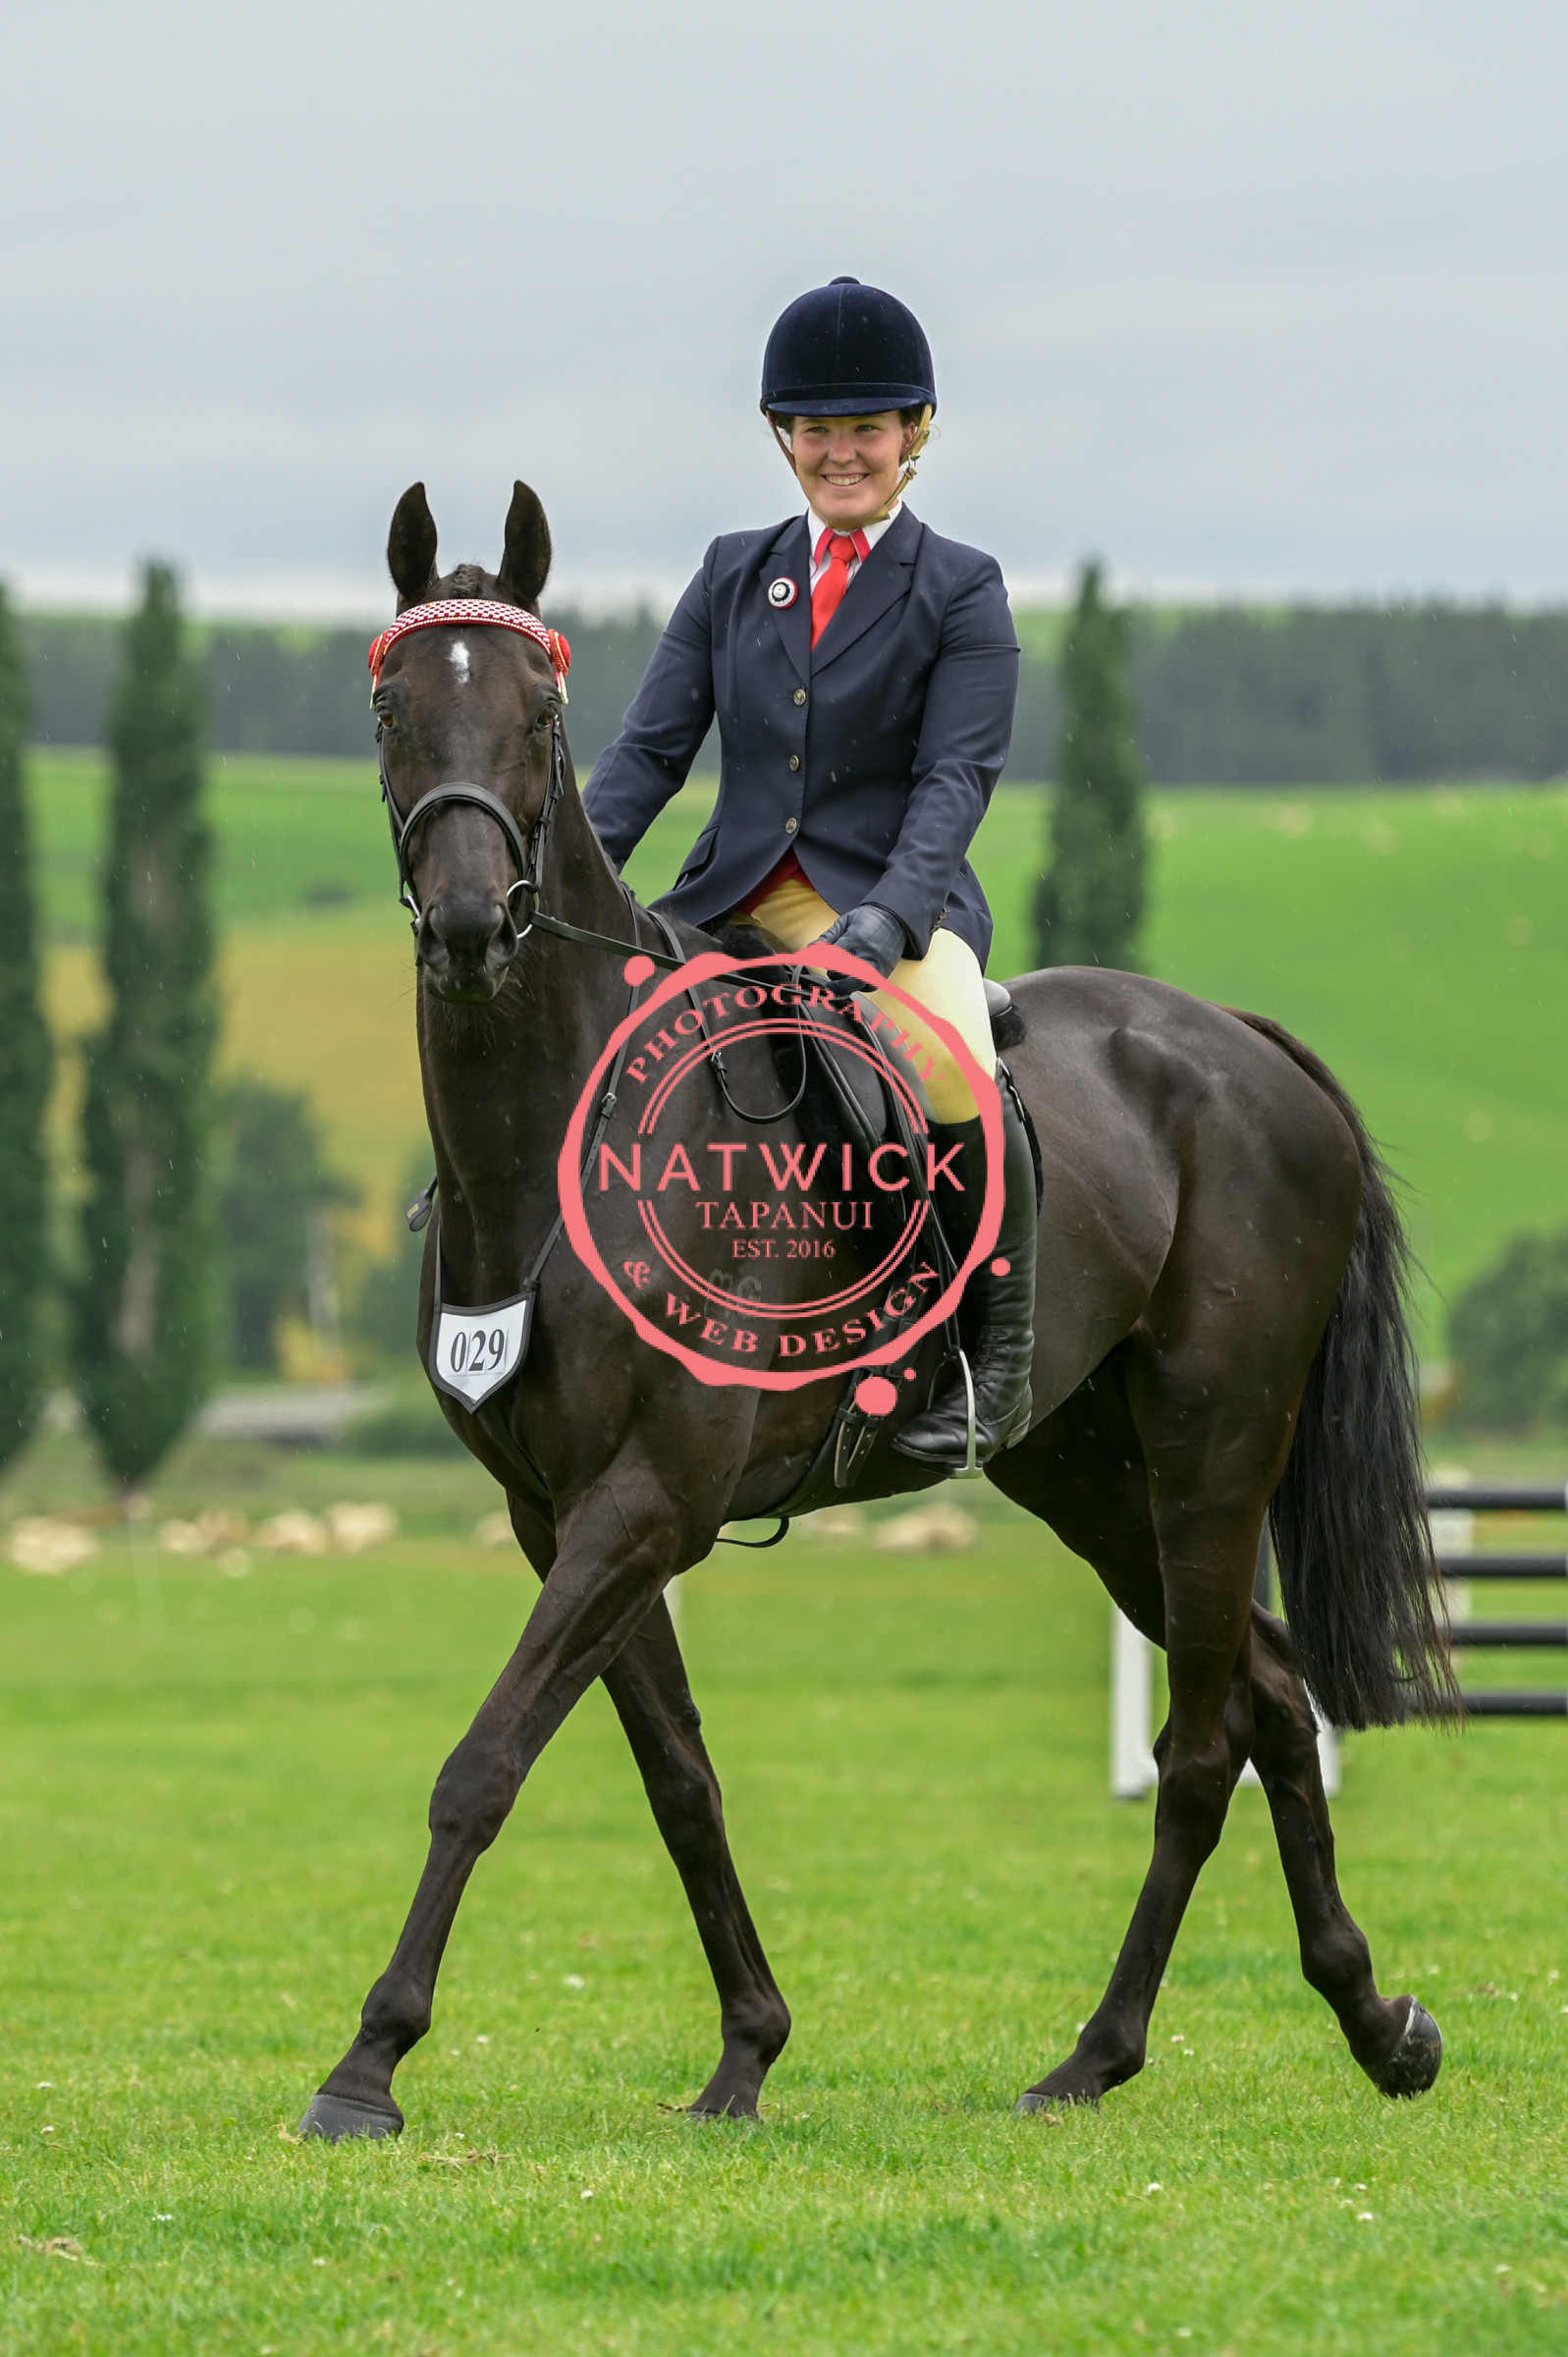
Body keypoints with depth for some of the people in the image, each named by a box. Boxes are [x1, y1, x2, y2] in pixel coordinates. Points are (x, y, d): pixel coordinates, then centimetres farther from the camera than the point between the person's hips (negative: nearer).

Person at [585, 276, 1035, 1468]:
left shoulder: (961, 591, 2)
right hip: (735, 904, 5)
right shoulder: (735, 574, 15)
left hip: (896, 900, -5)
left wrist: (890, 918, -27)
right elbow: (652, 749, 10)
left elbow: (957, 777, -9)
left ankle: (1002, 1351, -20)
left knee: (949, 1069, -34)